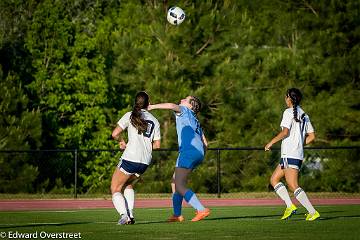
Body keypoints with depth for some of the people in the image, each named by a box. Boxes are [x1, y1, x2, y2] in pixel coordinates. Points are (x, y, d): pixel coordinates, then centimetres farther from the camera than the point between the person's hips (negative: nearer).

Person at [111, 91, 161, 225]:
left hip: (130, 158, -5)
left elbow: (115, 134, -7)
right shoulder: (155, 121, 13)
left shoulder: (130, 116, 0)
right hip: (145, 162, 5)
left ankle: (124, 215, -18)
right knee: (128, 185, 28)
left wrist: (121, 141, 13)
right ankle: (130, 215, 12)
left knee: (115, 189, 6)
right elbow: (157, 145, 13)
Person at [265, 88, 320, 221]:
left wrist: (271, 143, -8)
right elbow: (311, 136, 15)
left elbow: (285, 132, -18)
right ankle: (289, 205, 3)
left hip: (289, 155, -9)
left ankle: (313, 212, -15)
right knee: (274, 179, 15)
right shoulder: (304, 115, 15)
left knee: (293, 185, -10)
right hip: (299, 155, 9)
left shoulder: (289, 112, -8)